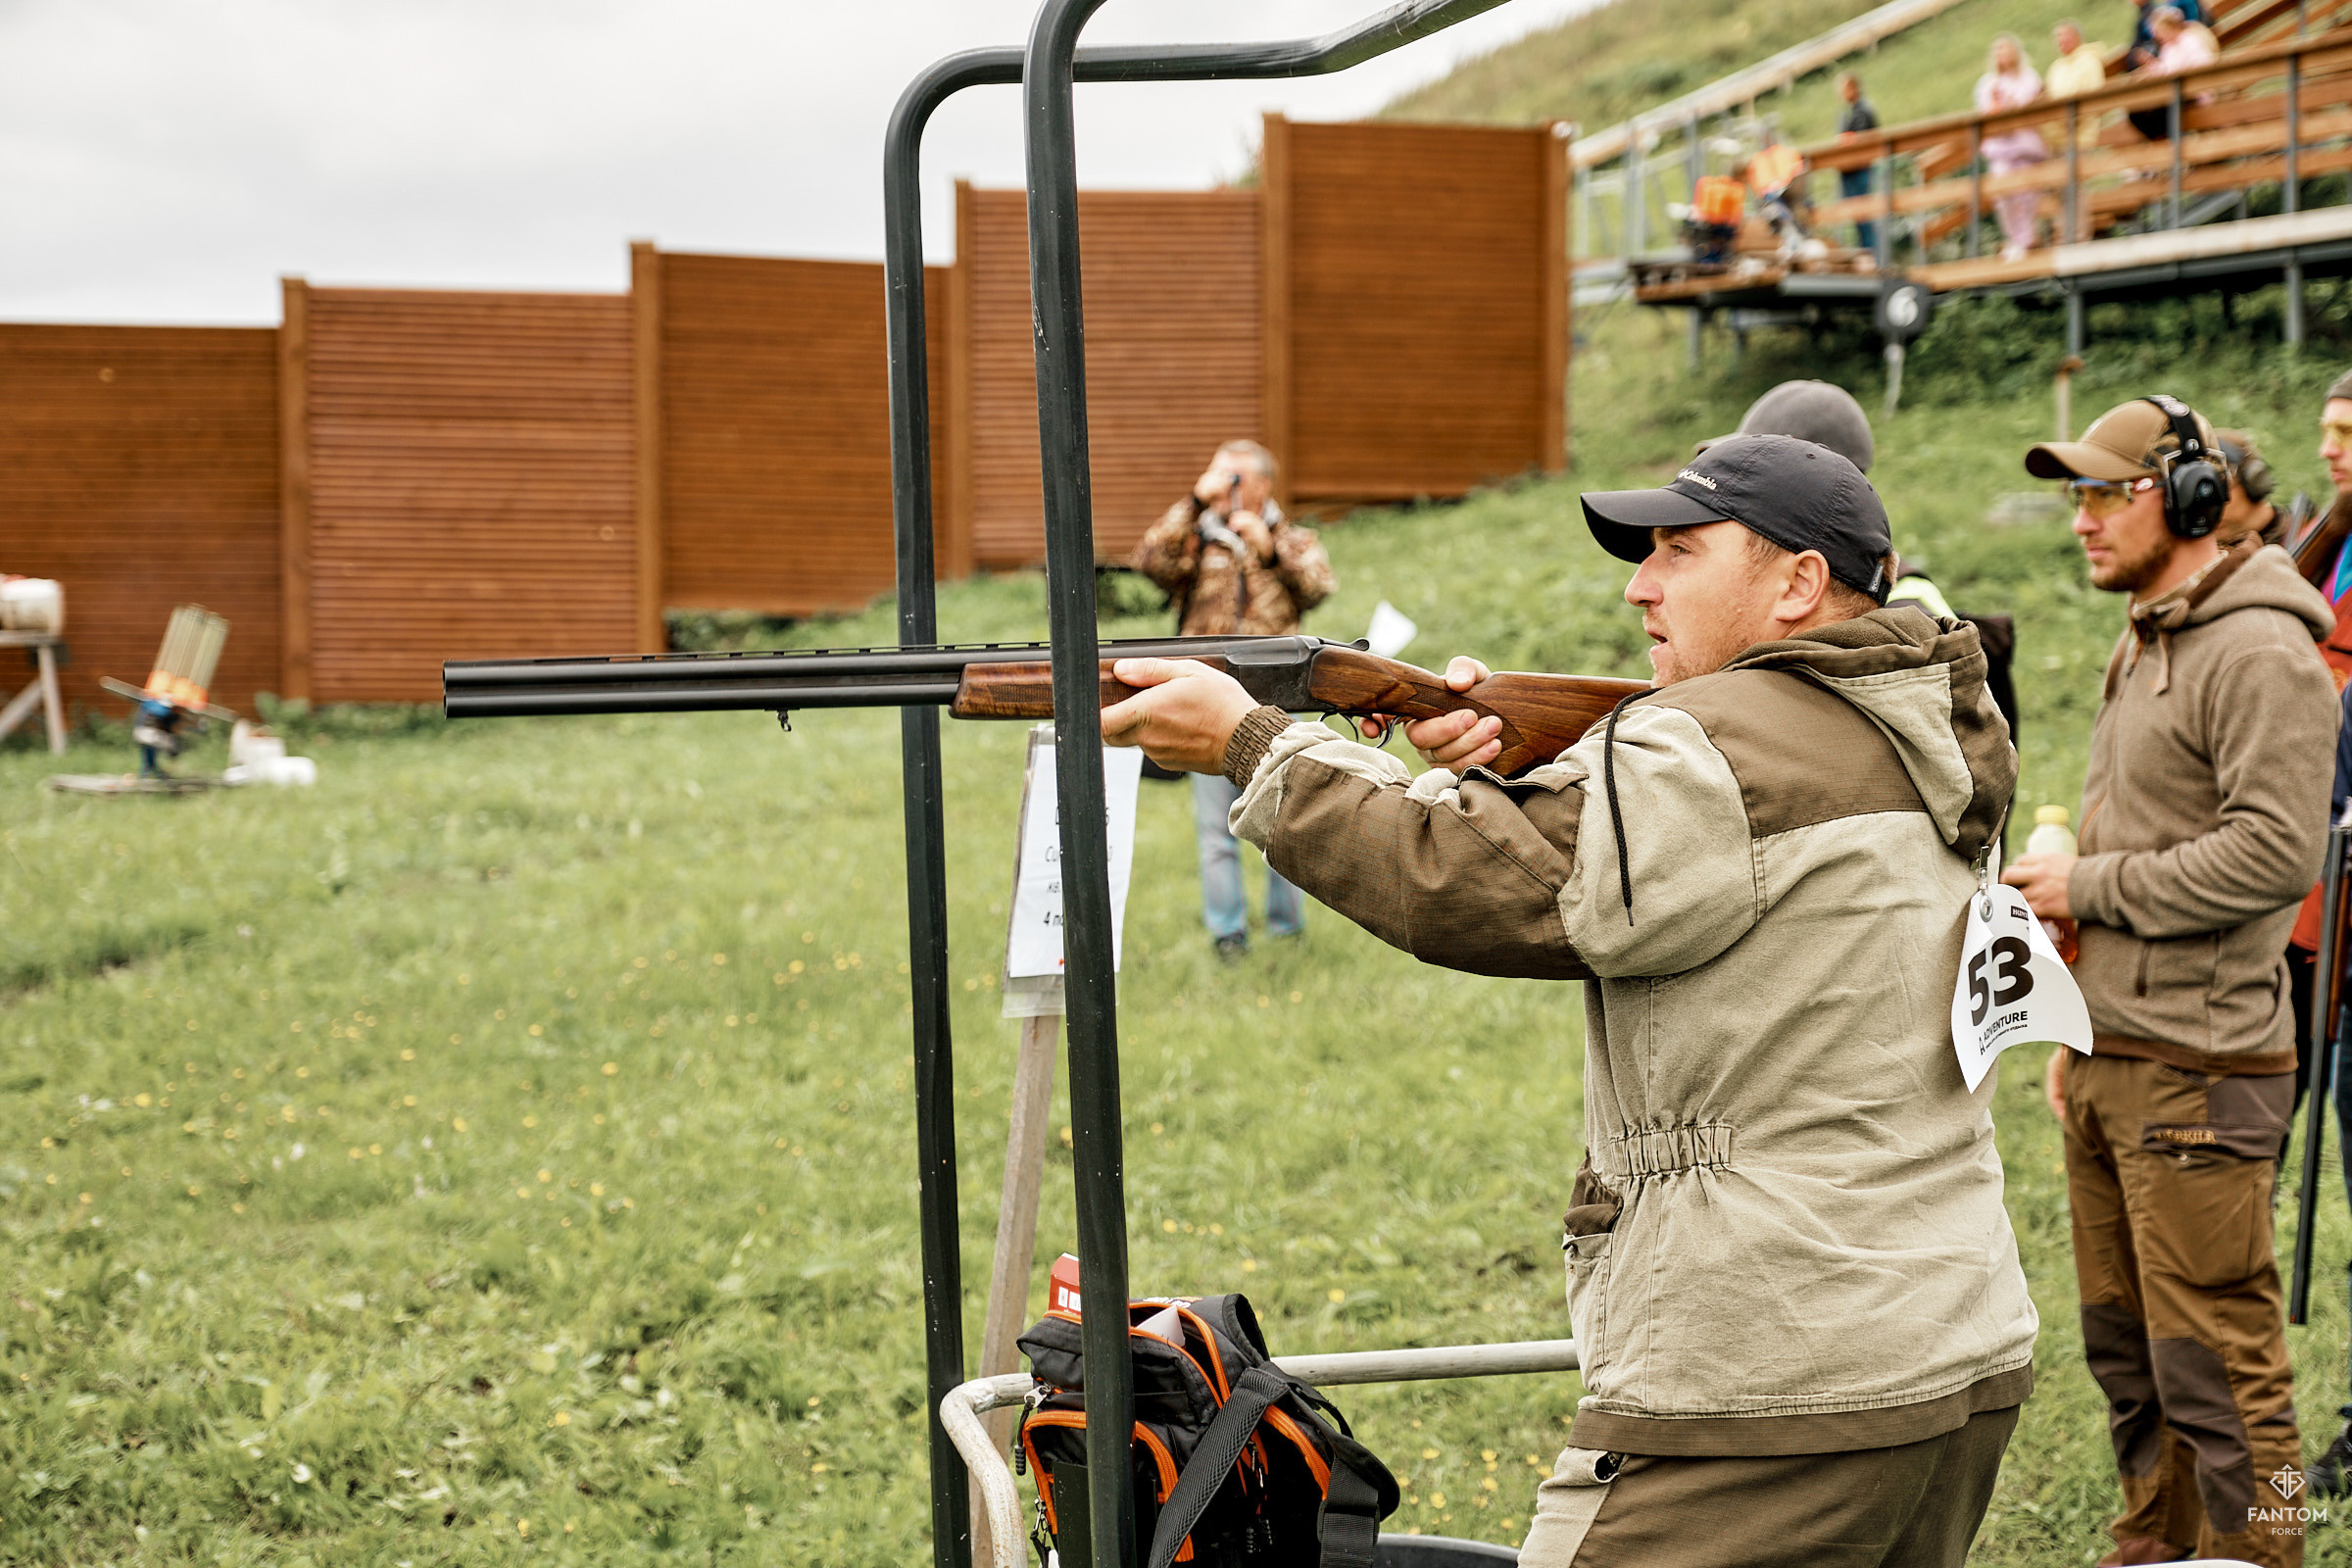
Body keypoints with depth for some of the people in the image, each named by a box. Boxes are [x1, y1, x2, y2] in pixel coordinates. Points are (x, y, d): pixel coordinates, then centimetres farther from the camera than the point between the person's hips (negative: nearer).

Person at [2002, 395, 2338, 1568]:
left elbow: (2276, 851, -22)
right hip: (2111, 1059, 10)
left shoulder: (2261, 654, -13)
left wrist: (2090, 888, -15)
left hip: (2199, 1066, -10)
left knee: (2214, 1358, -5)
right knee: (2121, 1340, 16)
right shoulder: (2142, 647, 18)